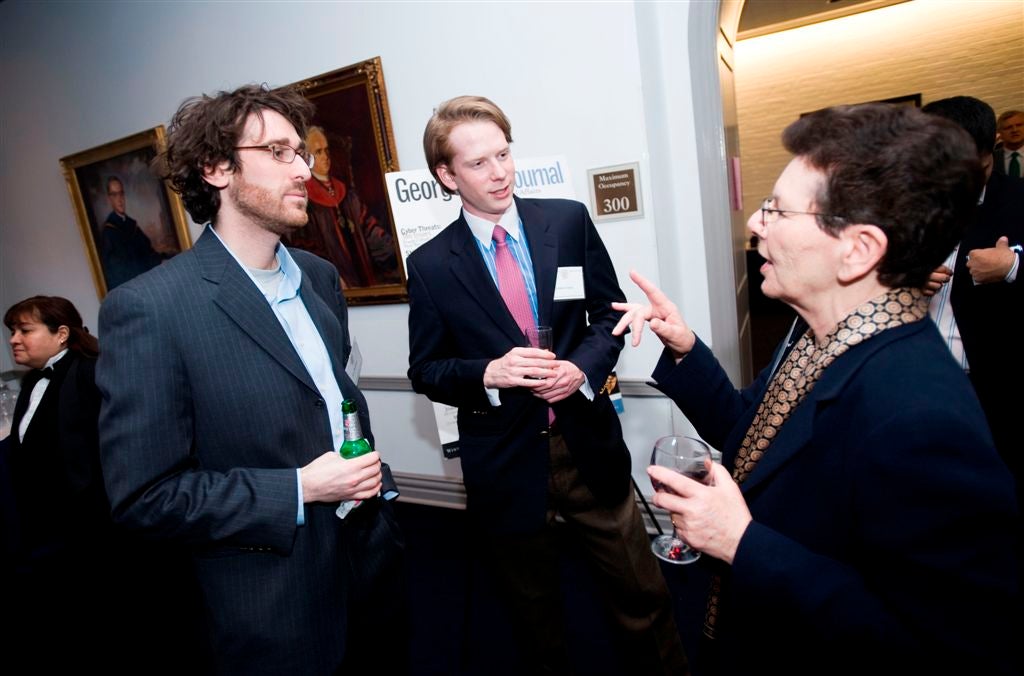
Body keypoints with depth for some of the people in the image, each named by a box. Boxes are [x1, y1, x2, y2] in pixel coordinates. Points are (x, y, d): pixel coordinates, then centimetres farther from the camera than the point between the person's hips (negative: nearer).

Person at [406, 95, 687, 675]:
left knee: (643, 592, 16)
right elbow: (425, 370, -1)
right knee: (534, 608, 22)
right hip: (504, 461, 0)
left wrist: (583, 367, -15)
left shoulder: (570, 221, -3)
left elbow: (610, 312, 4)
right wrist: (489, 373, -20)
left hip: (589, 444, 1)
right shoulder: (431, 265, -6)